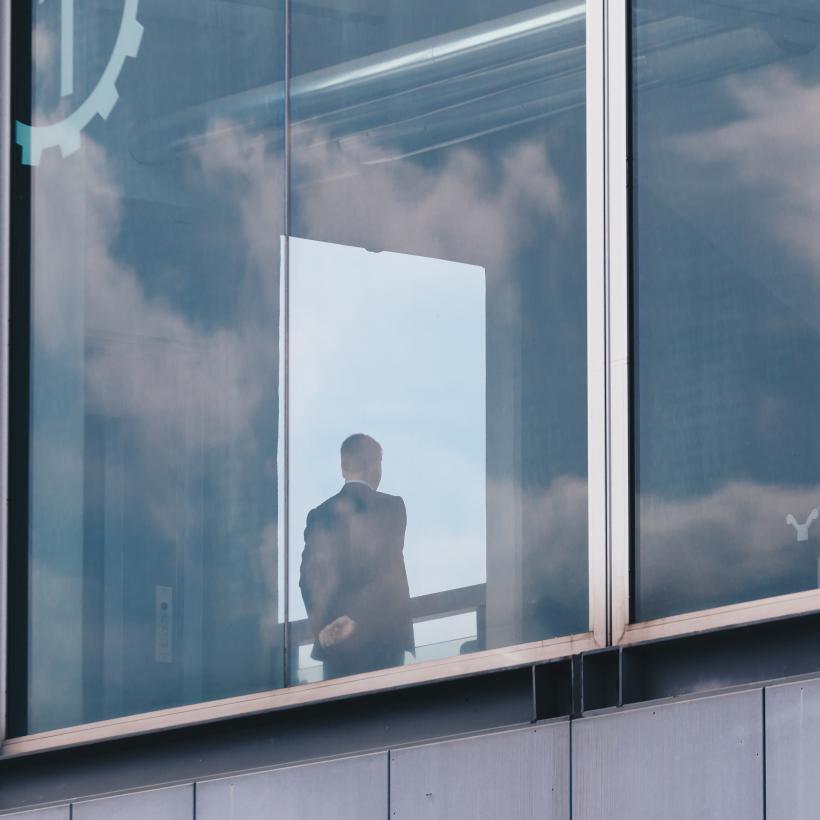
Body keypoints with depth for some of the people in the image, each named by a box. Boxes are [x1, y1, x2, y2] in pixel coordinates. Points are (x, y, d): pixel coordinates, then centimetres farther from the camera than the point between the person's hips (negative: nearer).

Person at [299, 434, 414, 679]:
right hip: (382, 634, -3)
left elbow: (308, 577, -1)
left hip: (332, 639, 3)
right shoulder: (391, 506, -1)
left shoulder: (319, 514, 6)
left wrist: (321, 626, -6)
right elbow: (390, 570, -2)